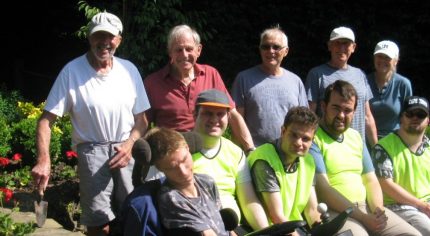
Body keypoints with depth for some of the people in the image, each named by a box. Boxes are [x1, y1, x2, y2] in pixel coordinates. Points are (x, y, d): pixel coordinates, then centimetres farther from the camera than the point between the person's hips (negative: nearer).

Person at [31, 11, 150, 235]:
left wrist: (130, 144, -8)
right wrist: (44, 160, -22)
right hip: (92, 151, -3)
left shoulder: (129, 70, 5)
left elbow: (141, 118, 10)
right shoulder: (72, 71, -7)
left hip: (127, 150, 3)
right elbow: (46, 120, -8)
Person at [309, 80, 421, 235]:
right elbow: (322, 189, -14)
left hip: (366, 206, 7)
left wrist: (378, 210, -4)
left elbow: (371, 180, 17)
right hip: (333, 211, -7)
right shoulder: (312, 138, -7)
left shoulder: (355, 136, 17)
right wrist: (363, 218, -17)